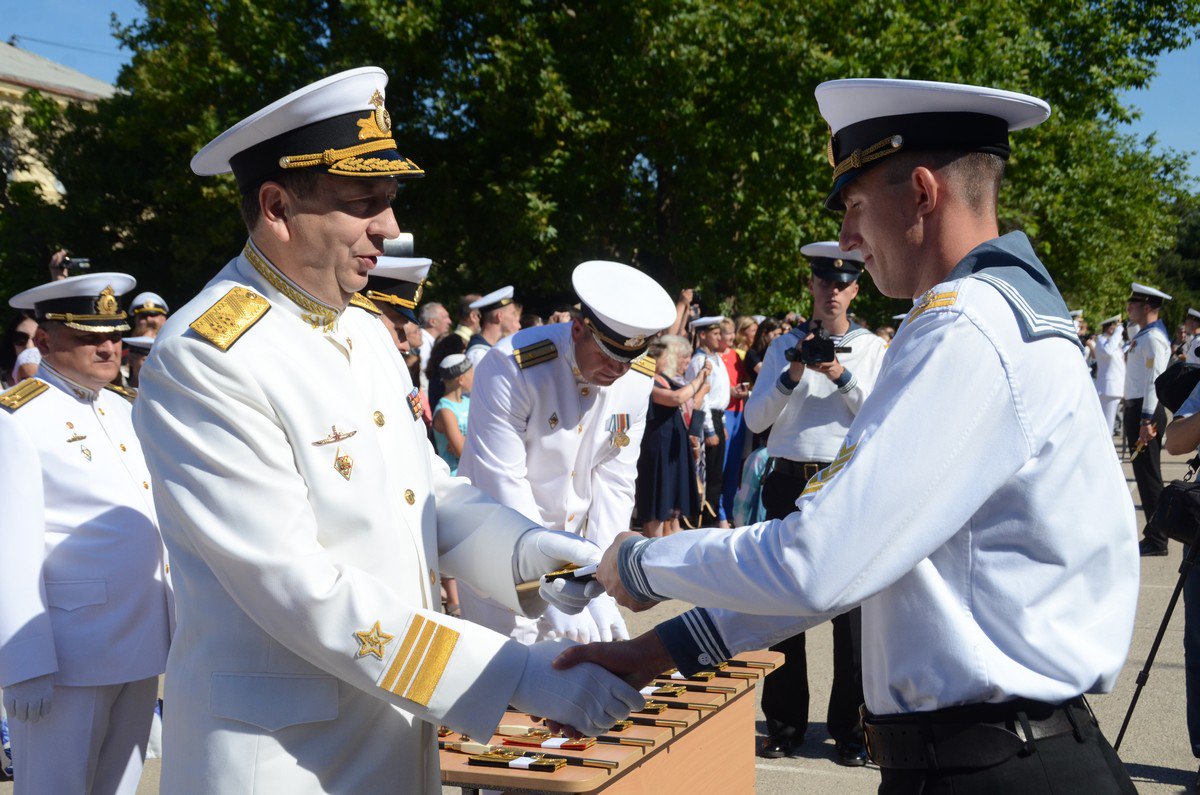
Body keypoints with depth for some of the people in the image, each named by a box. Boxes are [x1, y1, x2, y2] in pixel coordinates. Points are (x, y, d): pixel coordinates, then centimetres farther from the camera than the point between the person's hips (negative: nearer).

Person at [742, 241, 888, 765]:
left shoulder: (873, 349, 7)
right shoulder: (785, 347, 11)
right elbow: (755, 419, 4)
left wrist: (842, 377, -14)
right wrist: (791, 377, -10)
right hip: (790, 481, 2)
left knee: (851, 603, -2)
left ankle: (849, 726, 8)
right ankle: (784, 722, 15)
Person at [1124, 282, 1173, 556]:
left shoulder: (1154, 338, -15)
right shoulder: (1142, 335, 16)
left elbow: (1155, 379, -21)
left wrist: (1146, 420, -25)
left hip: (1146, 411, -10)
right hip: (1136, 409, 10)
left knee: (1149, 476, -6)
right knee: (1144, 474, 14)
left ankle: (1157, 541, -1)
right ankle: (1154, 535, 21)